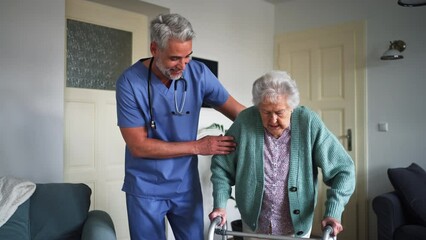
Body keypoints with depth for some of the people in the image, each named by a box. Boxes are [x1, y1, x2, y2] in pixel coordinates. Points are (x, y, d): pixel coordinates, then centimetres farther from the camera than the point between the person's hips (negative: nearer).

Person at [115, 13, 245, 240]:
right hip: (145, 188, -2)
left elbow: (239, 112, -2)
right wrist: (197, 147, -16)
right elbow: (139, 146, -17)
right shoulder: (130, 82, -17)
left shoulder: (198, 73, -9)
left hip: (187, 185, 2)